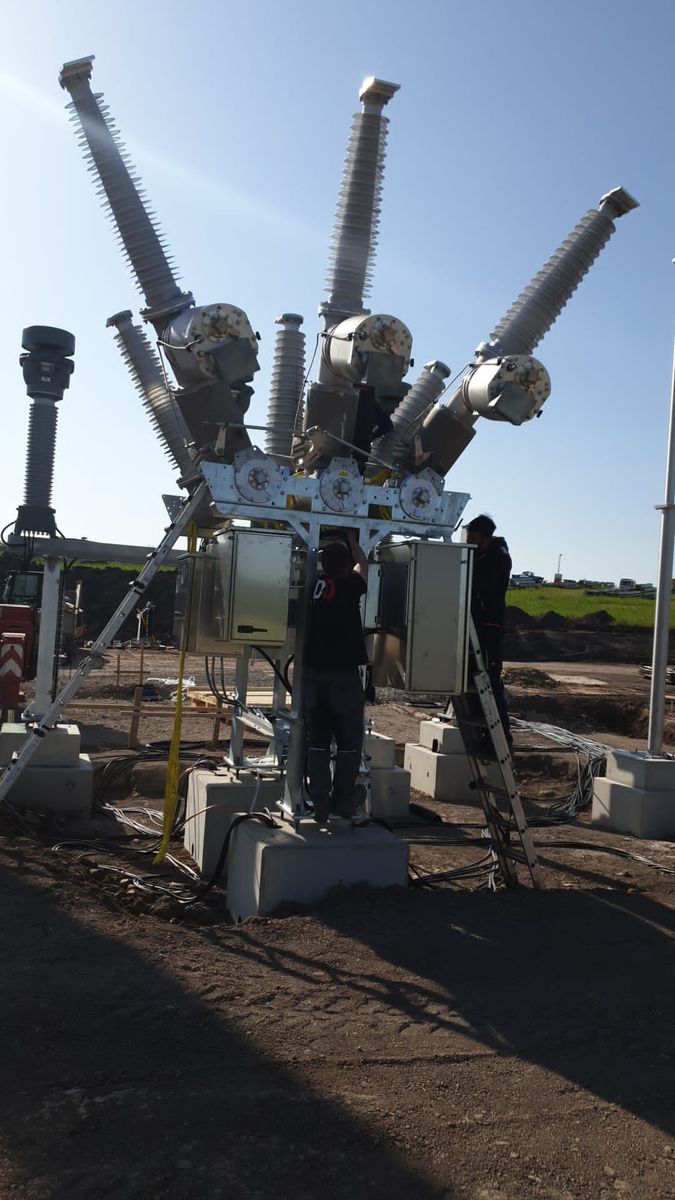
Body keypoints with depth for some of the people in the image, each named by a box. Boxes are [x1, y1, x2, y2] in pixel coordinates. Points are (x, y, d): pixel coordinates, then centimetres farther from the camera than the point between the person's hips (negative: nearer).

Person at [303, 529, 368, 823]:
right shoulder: (348, 586, -7)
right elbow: (362, 565, 13)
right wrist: (351, 538, 27)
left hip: (313, 673, 4)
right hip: (344, 674, -4)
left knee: (317, 741, 10)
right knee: (349, 742, 9)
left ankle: (319, 802, 14)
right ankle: (343, 800, 16)